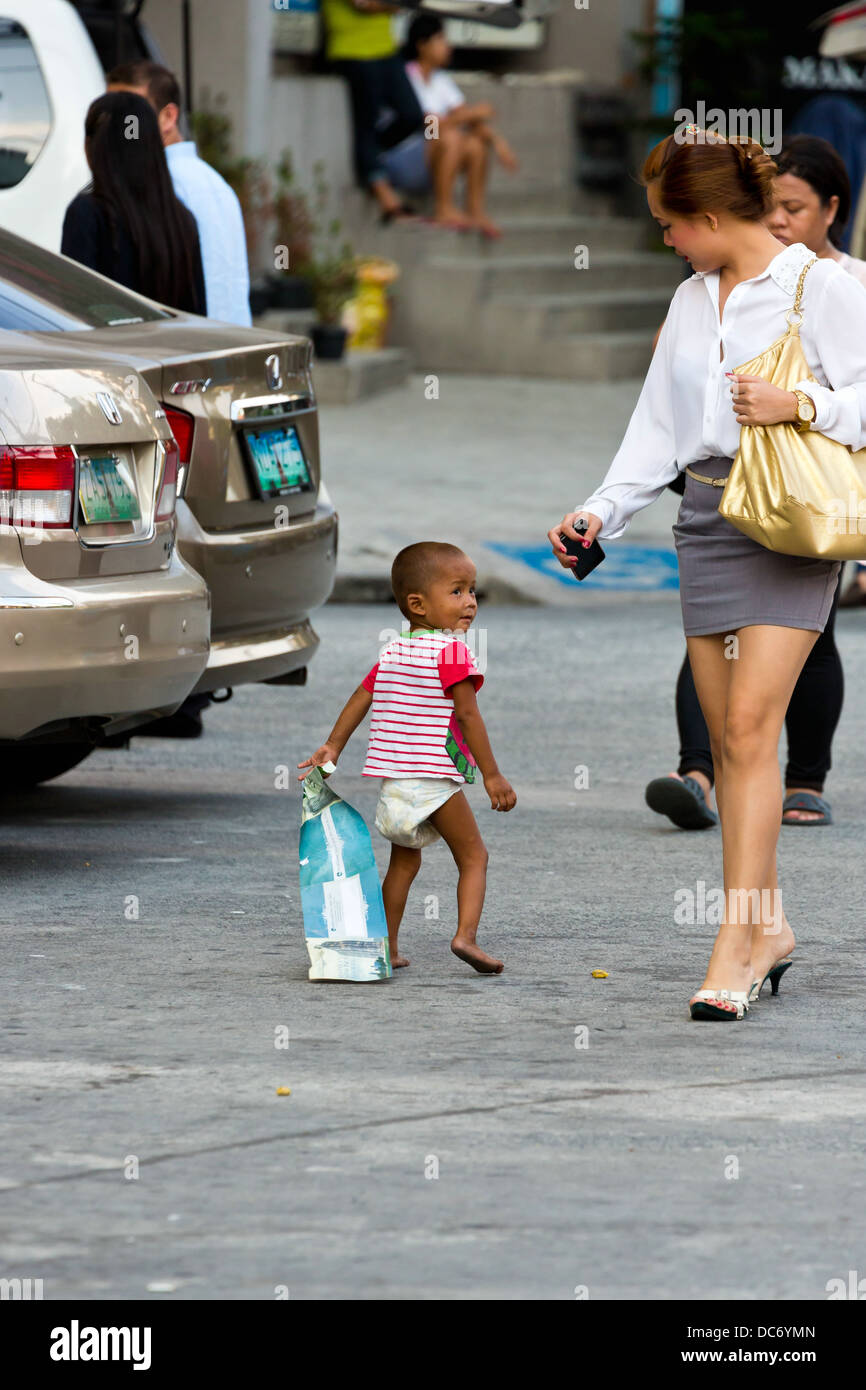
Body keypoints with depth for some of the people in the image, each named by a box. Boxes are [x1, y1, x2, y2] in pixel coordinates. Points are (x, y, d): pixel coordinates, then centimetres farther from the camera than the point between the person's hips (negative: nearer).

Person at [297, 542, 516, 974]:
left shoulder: (392, 652, 14)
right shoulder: (452, 652, -9)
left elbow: (360, 699, 9)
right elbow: (467, 715, -15)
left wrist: (332, 747, 14)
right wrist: (492, 775, -14)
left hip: (392, 779, 7)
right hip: (435, 777, -7)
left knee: (404, 860, 19)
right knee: (473, 855, 2)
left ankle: (386, 947, 18)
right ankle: (466, 935, -15)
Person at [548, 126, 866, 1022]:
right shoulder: (691, 301, 16)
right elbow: (658, 427, 19)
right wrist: (602, 512, 9)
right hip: (707, 514, 7)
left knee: (750, 722, -15)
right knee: (725, 734, 6)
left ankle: (736, 941, -16)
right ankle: (767, 925, 16)